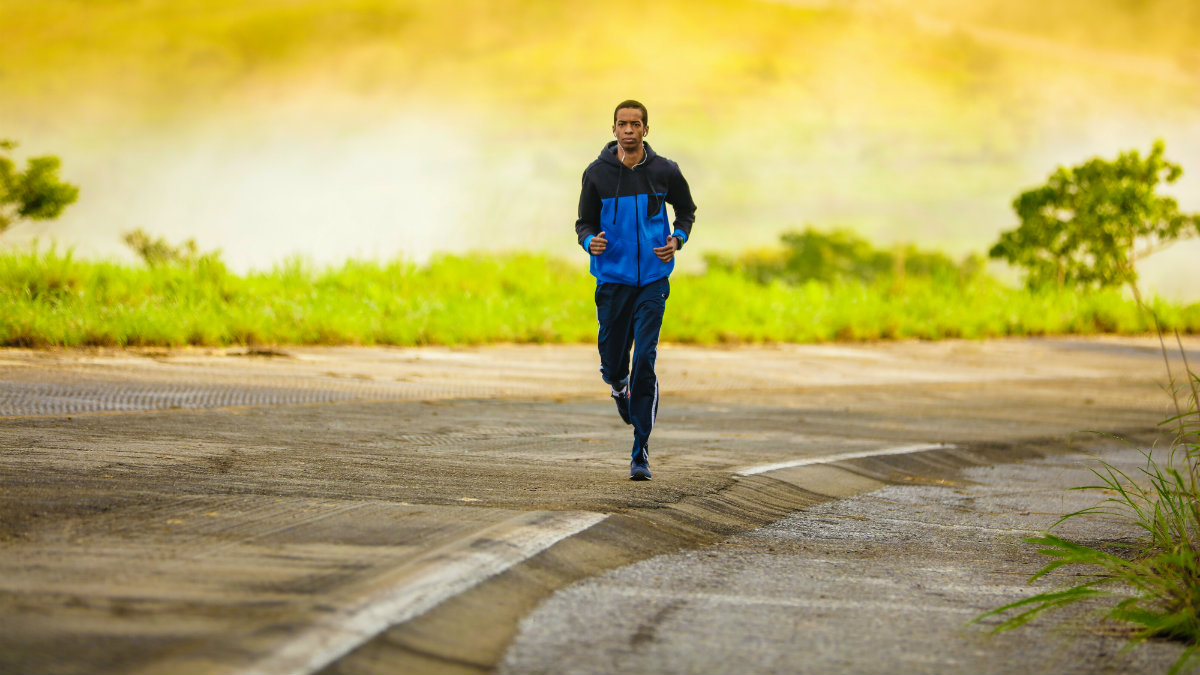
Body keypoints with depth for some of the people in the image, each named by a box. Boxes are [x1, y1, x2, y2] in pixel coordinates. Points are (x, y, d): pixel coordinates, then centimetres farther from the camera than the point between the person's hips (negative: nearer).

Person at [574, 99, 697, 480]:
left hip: (652, 280, -1)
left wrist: (677, 241, -3)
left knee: (645, 362, -11)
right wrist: (590, 242, -16)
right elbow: (585, 222, 7)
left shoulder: (664, 171, 0)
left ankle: (641, 452, -7)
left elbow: (686, 210, 17)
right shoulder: (597, 173, -1)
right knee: (612, 365, 5)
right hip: (612, 280, 1)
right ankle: (620, 389, 45)